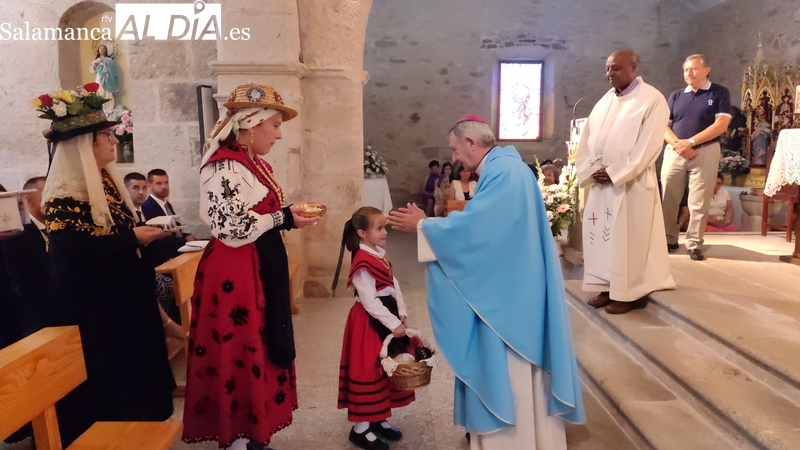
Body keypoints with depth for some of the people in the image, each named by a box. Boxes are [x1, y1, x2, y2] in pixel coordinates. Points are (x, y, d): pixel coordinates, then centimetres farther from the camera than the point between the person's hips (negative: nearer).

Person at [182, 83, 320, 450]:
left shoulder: (256, 164, 13)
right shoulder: (224, 166, -16)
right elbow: (230, 229, -22)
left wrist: (291, 214, 5)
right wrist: (284, 219, -17)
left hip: (262, 269, 10)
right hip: (235, 273, -10)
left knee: (261, 350, 16)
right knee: (239, 354, 1)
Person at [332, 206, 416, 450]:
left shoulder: (380, 255, 9)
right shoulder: (362, 263, -19)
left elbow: (394, 286, 8)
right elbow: (370, 302, -22)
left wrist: (401, 314, -2)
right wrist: (393, 323, -19)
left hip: (388, 318, 10)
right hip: (370, 322, -9)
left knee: (387, 367, 17)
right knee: (368, 371, 0)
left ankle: (379, 419, 32)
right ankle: (360, 428, 14)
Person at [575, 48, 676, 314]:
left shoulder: (652, 99, -6)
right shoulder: (605, 101, 14)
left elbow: (648, 146, -14)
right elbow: (587, 139, 11)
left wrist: (614, 172, -17)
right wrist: (590, 170, -5)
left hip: (631, 183, -6)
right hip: (599, 182, 7)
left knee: (629, 238, -1)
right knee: (601, 234, 8)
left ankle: (629, 294, 10)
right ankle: (608, 288, 19)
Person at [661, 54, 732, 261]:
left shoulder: (719, 93, 2)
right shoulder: (676, 96, 12)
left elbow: (721, 125, -8)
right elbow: (664, 126, 7)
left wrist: (690, 142, -15)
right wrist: (677, 144, -12)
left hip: (705, 153, -3)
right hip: (674, 152, 3)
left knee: (699, 202, 0)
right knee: (668, 198, 3)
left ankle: (694, 244, 9)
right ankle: (669, 239, 16)